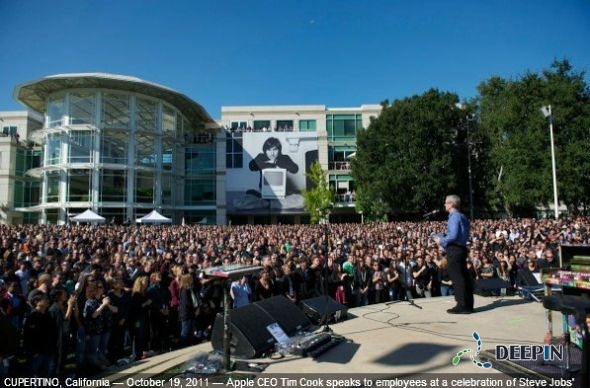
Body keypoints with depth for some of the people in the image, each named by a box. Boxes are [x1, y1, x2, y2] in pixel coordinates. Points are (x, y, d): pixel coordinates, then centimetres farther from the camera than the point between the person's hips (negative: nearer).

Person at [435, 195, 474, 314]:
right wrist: (442, 236, 17)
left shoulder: (454, 217, -14)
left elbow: (453, 236, -22)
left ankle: (462, 305, 0)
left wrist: (441, 241, -7)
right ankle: (468, 304, 20)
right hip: (462, 248, 10)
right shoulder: (462, 216, 16)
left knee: (457, 277, -4)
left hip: (454, 250, -10)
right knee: (464, 276, 12)